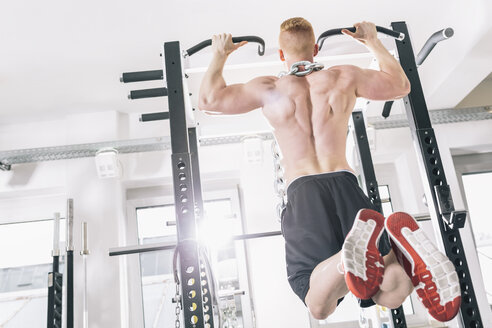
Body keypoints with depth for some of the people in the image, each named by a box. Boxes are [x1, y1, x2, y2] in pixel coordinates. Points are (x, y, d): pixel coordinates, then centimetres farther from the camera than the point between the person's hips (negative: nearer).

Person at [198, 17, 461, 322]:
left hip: (302, 191, -2)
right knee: (392, 294, 3)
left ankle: (356, 248, -36)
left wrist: (220, 55, 33)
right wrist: (373, 42, 43)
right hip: (346, 185, 2)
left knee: (320, 306, -4)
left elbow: (208, 100, 18)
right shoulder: (345, 77, 16)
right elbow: (401, 85, 32)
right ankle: (403, 248, -33)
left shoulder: (270, 89, 10)